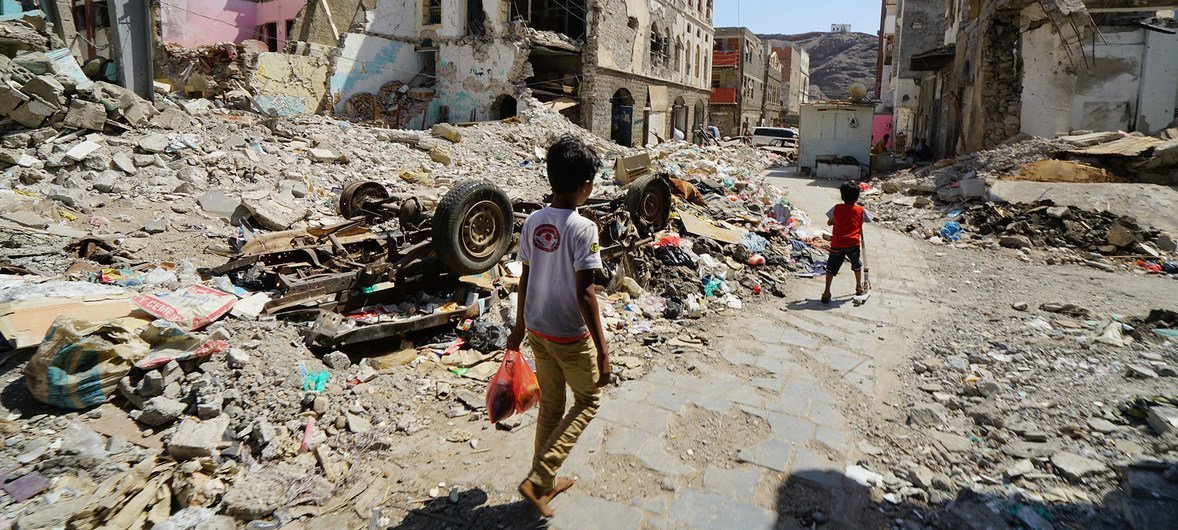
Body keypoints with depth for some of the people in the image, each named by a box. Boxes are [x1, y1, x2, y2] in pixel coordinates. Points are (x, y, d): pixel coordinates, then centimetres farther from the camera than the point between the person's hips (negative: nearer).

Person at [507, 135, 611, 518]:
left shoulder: (533, 222, -1)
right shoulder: (583, 229, -21)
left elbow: (525, 278, 5)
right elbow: (584, 292, -22)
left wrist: (519, 327, 16)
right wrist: (602, 349, -17)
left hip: (537, 330, 6)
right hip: (570, 336, -6)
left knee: (550, 406, 21)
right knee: (588, 401, 16)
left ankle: (546, 482, 34)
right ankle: (538, 479, 9)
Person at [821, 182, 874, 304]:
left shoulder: (837, 208, 0)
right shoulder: (861, 211, 2)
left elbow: (829, 222, 11)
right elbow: (872, 219, 19)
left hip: (837, 244, -1)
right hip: (853, 244, 1)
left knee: (831, 268, 4)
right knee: (857, 266, 25)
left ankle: (827, 292, -7)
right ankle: (859, 288, 38)